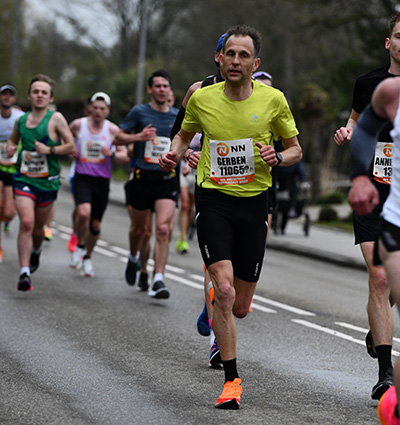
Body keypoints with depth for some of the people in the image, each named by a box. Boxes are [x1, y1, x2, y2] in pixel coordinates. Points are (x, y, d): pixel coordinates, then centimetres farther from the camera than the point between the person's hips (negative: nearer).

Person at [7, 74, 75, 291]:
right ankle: (24, 273, -18)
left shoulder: (56, 119, -6)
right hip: (24, 179, 1)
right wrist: (10, 148, 2)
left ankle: (36, 251, 48)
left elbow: (70, 146, -5)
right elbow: (13, 139, 24)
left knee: (38, 227, 12)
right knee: (26, 222, -17)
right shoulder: (20, 120, 5)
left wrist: (49, 150, -18)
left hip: (47, 181, -1)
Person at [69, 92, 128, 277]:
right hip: (82, 178, -2)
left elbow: (125, 157, 0)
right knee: (83, 213, -26)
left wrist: (112, 154, -20)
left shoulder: (113, 130, 0)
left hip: (102, 180, 2)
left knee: (95, 224, 6)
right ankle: (80, 246, 2)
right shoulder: (77, 125, 0)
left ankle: (87, 257, 31)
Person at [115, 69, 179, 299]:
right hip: (143, 178, -1)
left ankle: (158, 280, -17)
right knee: (140, 228, 12)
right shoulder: (139, 112, 0)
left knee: (163, 229, -15)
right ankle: (134, 257, 46)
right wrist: (138, 137, -15)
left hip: (167, 179, 1)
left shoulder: (178, 116, 8)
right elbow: (118, 138, 3)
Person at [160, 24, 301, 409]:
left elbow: (295, 149, 9)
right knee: (224, 290, -19)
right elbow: (185, 134, 18)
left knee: (239, 307, 6)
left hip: (253, 203, 1)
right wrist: (174, 154, -2)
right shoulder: (201, 99, -2)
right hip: (214, 201, -1)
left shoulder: (273, 100, -2)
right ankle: (231, 379, -9)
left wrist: (277, 157, -13)